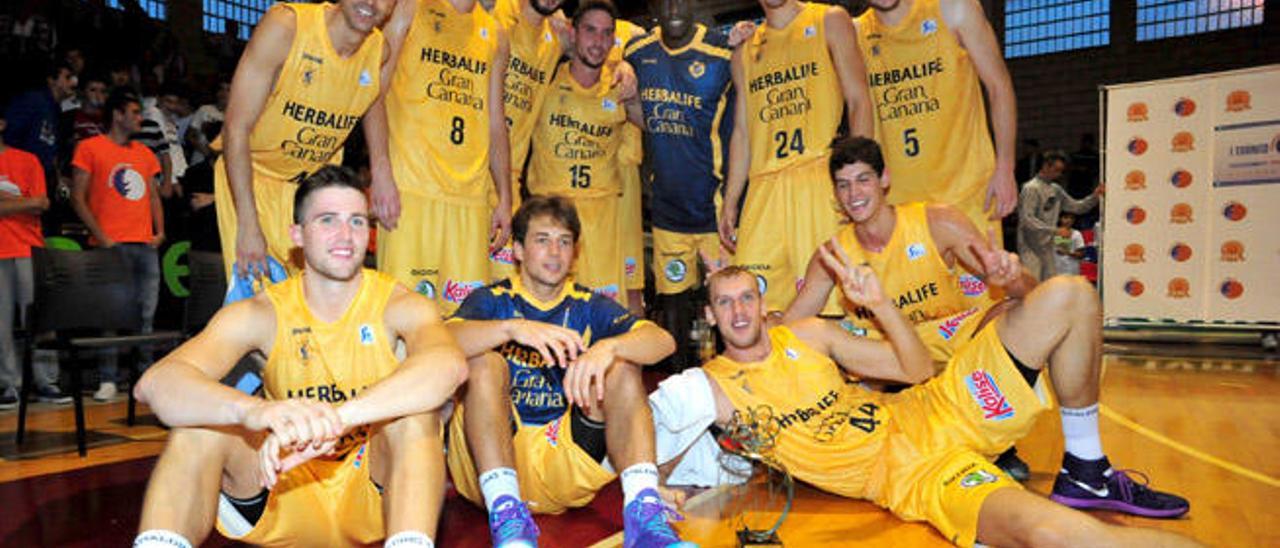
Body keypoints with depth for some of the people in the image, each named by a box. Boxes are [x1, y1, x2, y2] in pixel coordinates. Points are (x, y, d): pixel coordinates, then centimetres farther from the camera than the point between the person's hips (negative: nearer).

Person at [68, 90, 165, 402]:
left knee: (146, 314, 5)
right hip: (111, 245, -5)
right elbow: (78, 198, -2)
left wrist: (160, 232, 7)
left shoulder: (145, 153, 20)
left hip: (145, 245, 5)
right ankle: (107, 380, 1)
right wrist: (101, 237, -10)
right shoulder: (89, 148, 3)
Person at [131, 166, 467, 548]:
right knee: (199, 418, -20)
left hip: (378, 497, -1)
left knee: (414, 407, -30)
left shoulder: (397, 305, -11)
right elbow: (154, 383, -23)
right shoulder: (262, 313, -6)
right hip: (282, 496, 2)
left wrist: (334, 419, -50)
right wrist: (254, 410, -45)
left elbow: (450, 364, -35)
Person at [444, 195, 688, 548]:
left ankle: (642, 509, -29)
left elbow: (663, 341, -9)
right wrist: (513, 327, -35)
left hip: (566, 460, 2)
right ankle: (505, 513, -34)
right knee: (484, 361, -22)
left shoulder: (589, 306, 9)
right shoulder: (492, 300, 5)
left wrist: (608, 347, -30)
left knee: (622, 366, -14)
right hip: (492, 458, -1)